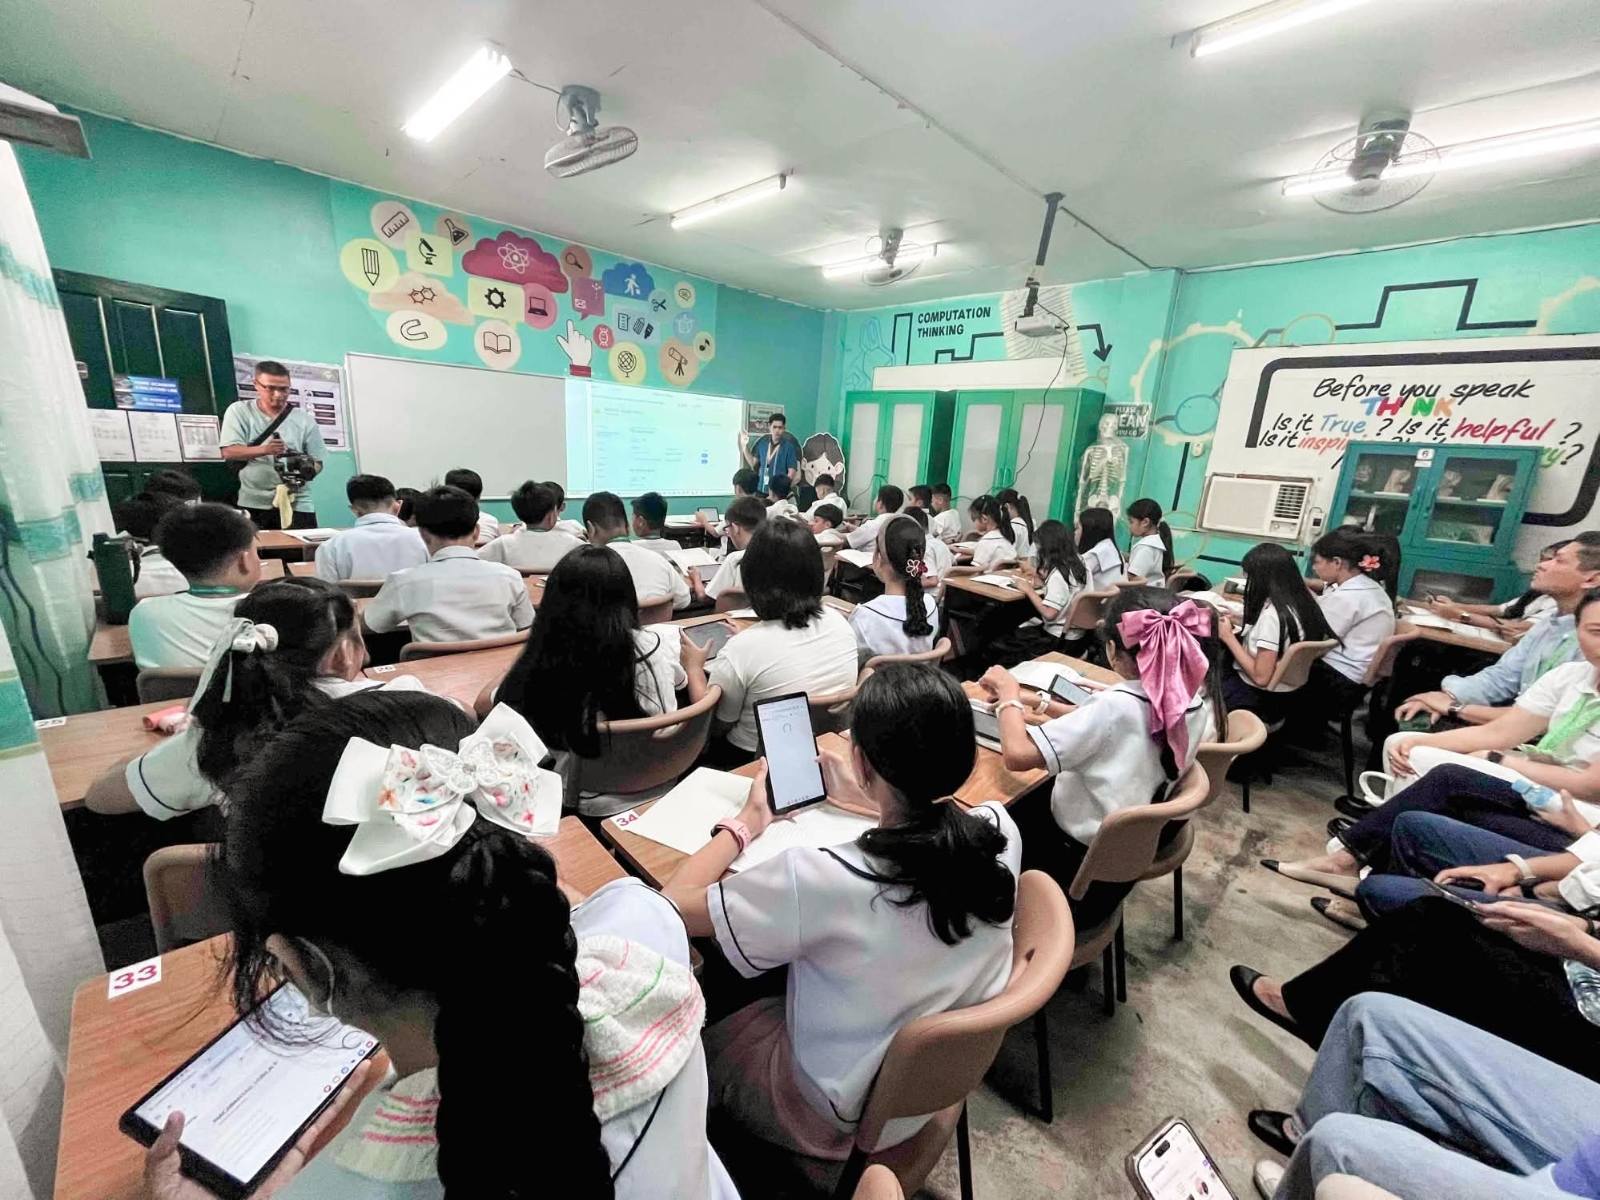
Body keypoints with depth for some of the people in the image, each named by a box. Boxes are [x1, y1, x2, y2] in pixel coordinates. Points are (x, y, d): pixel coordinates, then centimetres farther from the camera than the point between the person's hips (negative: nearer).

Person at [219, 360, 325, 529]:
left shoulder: (304, 419, 5)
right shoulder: (239, 411, 4)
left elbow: (317, 462, 6)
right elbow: (228, 452, -6)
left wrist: (309, 469, -17)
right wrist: (264, 449, -23)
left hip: (297, 505, 0)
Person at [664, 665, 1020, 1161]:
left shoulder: (824, 879, -39)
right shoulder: (1001, 830, -22)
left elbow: (673, 906, -23)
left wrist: (746, 823, -9)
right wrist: (869, 803, 10)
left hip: (852, 1113, -5)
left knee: (698, 1042, 23)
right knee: (766, 1001, 28)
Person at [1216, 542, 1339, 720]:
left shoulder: (1272, 614, -29)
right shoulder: (1301, 601, -5)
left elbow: (1260, 676, -26)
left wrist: (1228, 637, -20)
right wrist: (1249, 621, 8)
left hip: (1261, 700, -8)